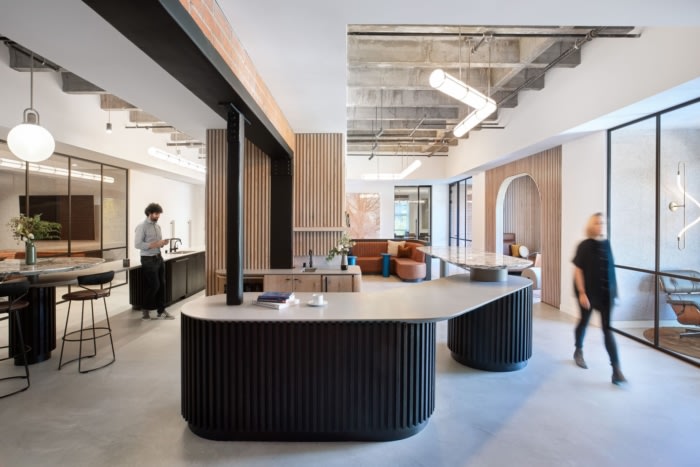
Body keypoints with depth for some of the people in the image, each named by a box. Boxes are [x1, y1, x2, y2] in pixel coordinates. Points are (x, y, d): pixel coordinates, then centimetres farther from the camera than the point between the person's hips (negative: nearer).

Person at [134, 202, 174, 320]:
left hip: (159, 258, 7)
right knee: (154, 285, -4)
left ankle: (161, 311, 18)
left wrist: (162, 242, -1)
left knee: (162, 285, 8)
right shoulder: (142, 226, -11)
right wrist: (154, 245, -25)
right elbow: (137, 244, -18)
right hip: (148, 260, -7)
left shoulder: (158, 226, 13)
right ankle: (145, 310, 17)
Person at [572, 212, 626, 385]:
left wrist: (614, 290, 11)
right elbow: (577, 270, -12)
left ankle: (616, 371, 1)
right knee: (584, 321, 14)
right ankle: (578, 352, 38)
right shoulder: (585, 246, -10)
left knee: (608, 329, 0)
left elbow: (611, 269, 10)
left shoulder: (607, 244, 3)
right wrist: (582, 293, -16)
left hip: (605, 293, 3)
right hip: (588, 292, -3)